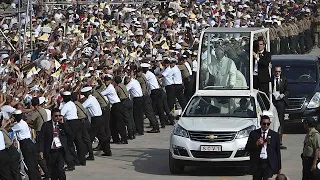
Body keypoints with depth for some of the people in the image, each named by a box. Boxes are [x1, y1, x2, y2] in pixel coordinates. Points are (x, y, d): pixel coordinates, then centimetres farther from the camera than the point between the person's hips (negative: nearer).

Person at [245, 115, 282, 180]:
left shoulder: (275, 135, 6)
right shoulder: (253, 133, 6)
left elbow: (278, 152, 8)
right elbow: (247, 148, 3)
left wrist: (279, 167, 7)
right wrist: (256, 144, -15)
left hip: (269, 164, -1)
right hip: (257, 164, 2)